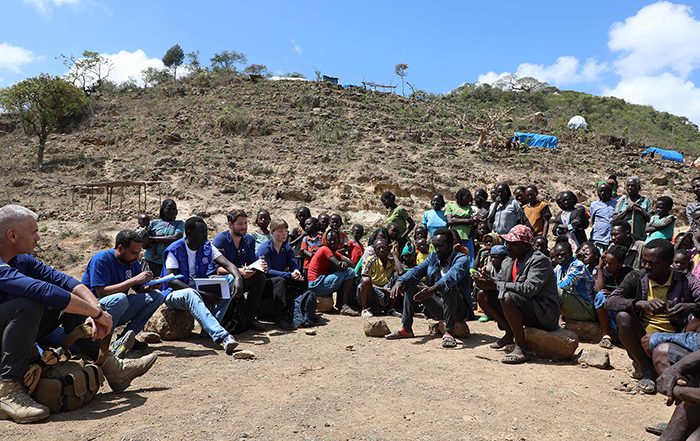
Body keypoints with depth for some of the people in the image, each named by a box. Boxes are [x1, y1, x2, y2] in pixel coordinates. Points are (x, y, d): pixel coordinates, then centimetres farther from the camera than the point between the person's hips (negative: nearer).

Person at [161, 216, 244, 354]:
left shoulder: (207, 247, 2)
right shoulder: (175, 250, -13)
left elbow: (227, 264, -10)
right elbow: (171, 281, -21)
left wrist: (238, 278, -33)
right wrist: (202, 294, -29)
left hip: (199, 291, 6)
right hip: (175, 294, -5)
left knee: (231, 280, -16)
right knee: (191, 294, -41)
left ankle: (211, 327, -27)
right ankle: (222, 336, -56)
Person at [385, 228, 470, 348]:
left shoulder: (462, 259, -10)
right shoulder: (433, 258, 10)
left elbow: (452, 276, -32)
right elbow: (416, 271, -3)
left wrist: (432, 289, -50)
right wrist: (399, 282, -24)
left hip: (458, 309, -6)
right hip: (436, 310, 6)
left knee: (449, 287, -34)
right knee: (410, 284, -2)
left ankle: (449, 332, -33)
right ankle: (406, 329, -6)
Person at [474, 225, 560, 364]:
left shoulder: (540, 260, -17)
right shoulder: (509, 261, 8)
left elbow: (529, 289, -30)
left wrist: (496, 285, -27)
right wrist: (488, 280, -13)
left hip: (543, 313, -8)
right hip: (522, 307, 8)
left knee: (507, 296, -33)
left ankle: (521, 347, -22)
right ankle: (510, 333, 6)